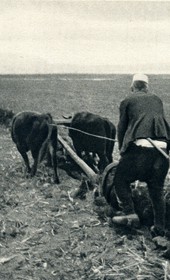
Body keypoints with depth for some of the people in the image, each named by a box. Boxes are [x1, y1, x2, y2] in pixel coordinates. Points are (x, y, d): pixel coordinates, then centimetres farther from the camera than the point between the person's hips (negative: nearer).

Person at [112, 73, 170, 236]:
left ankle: (129, 213, 2)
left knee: (121, 179, 14)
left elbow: (121, 128, 13)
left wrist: (122, 149, 26)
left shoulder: (127, 101, 11)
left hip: (140, 147, -4)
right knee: (157, 189, 15)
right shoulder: (157, 100, 21)